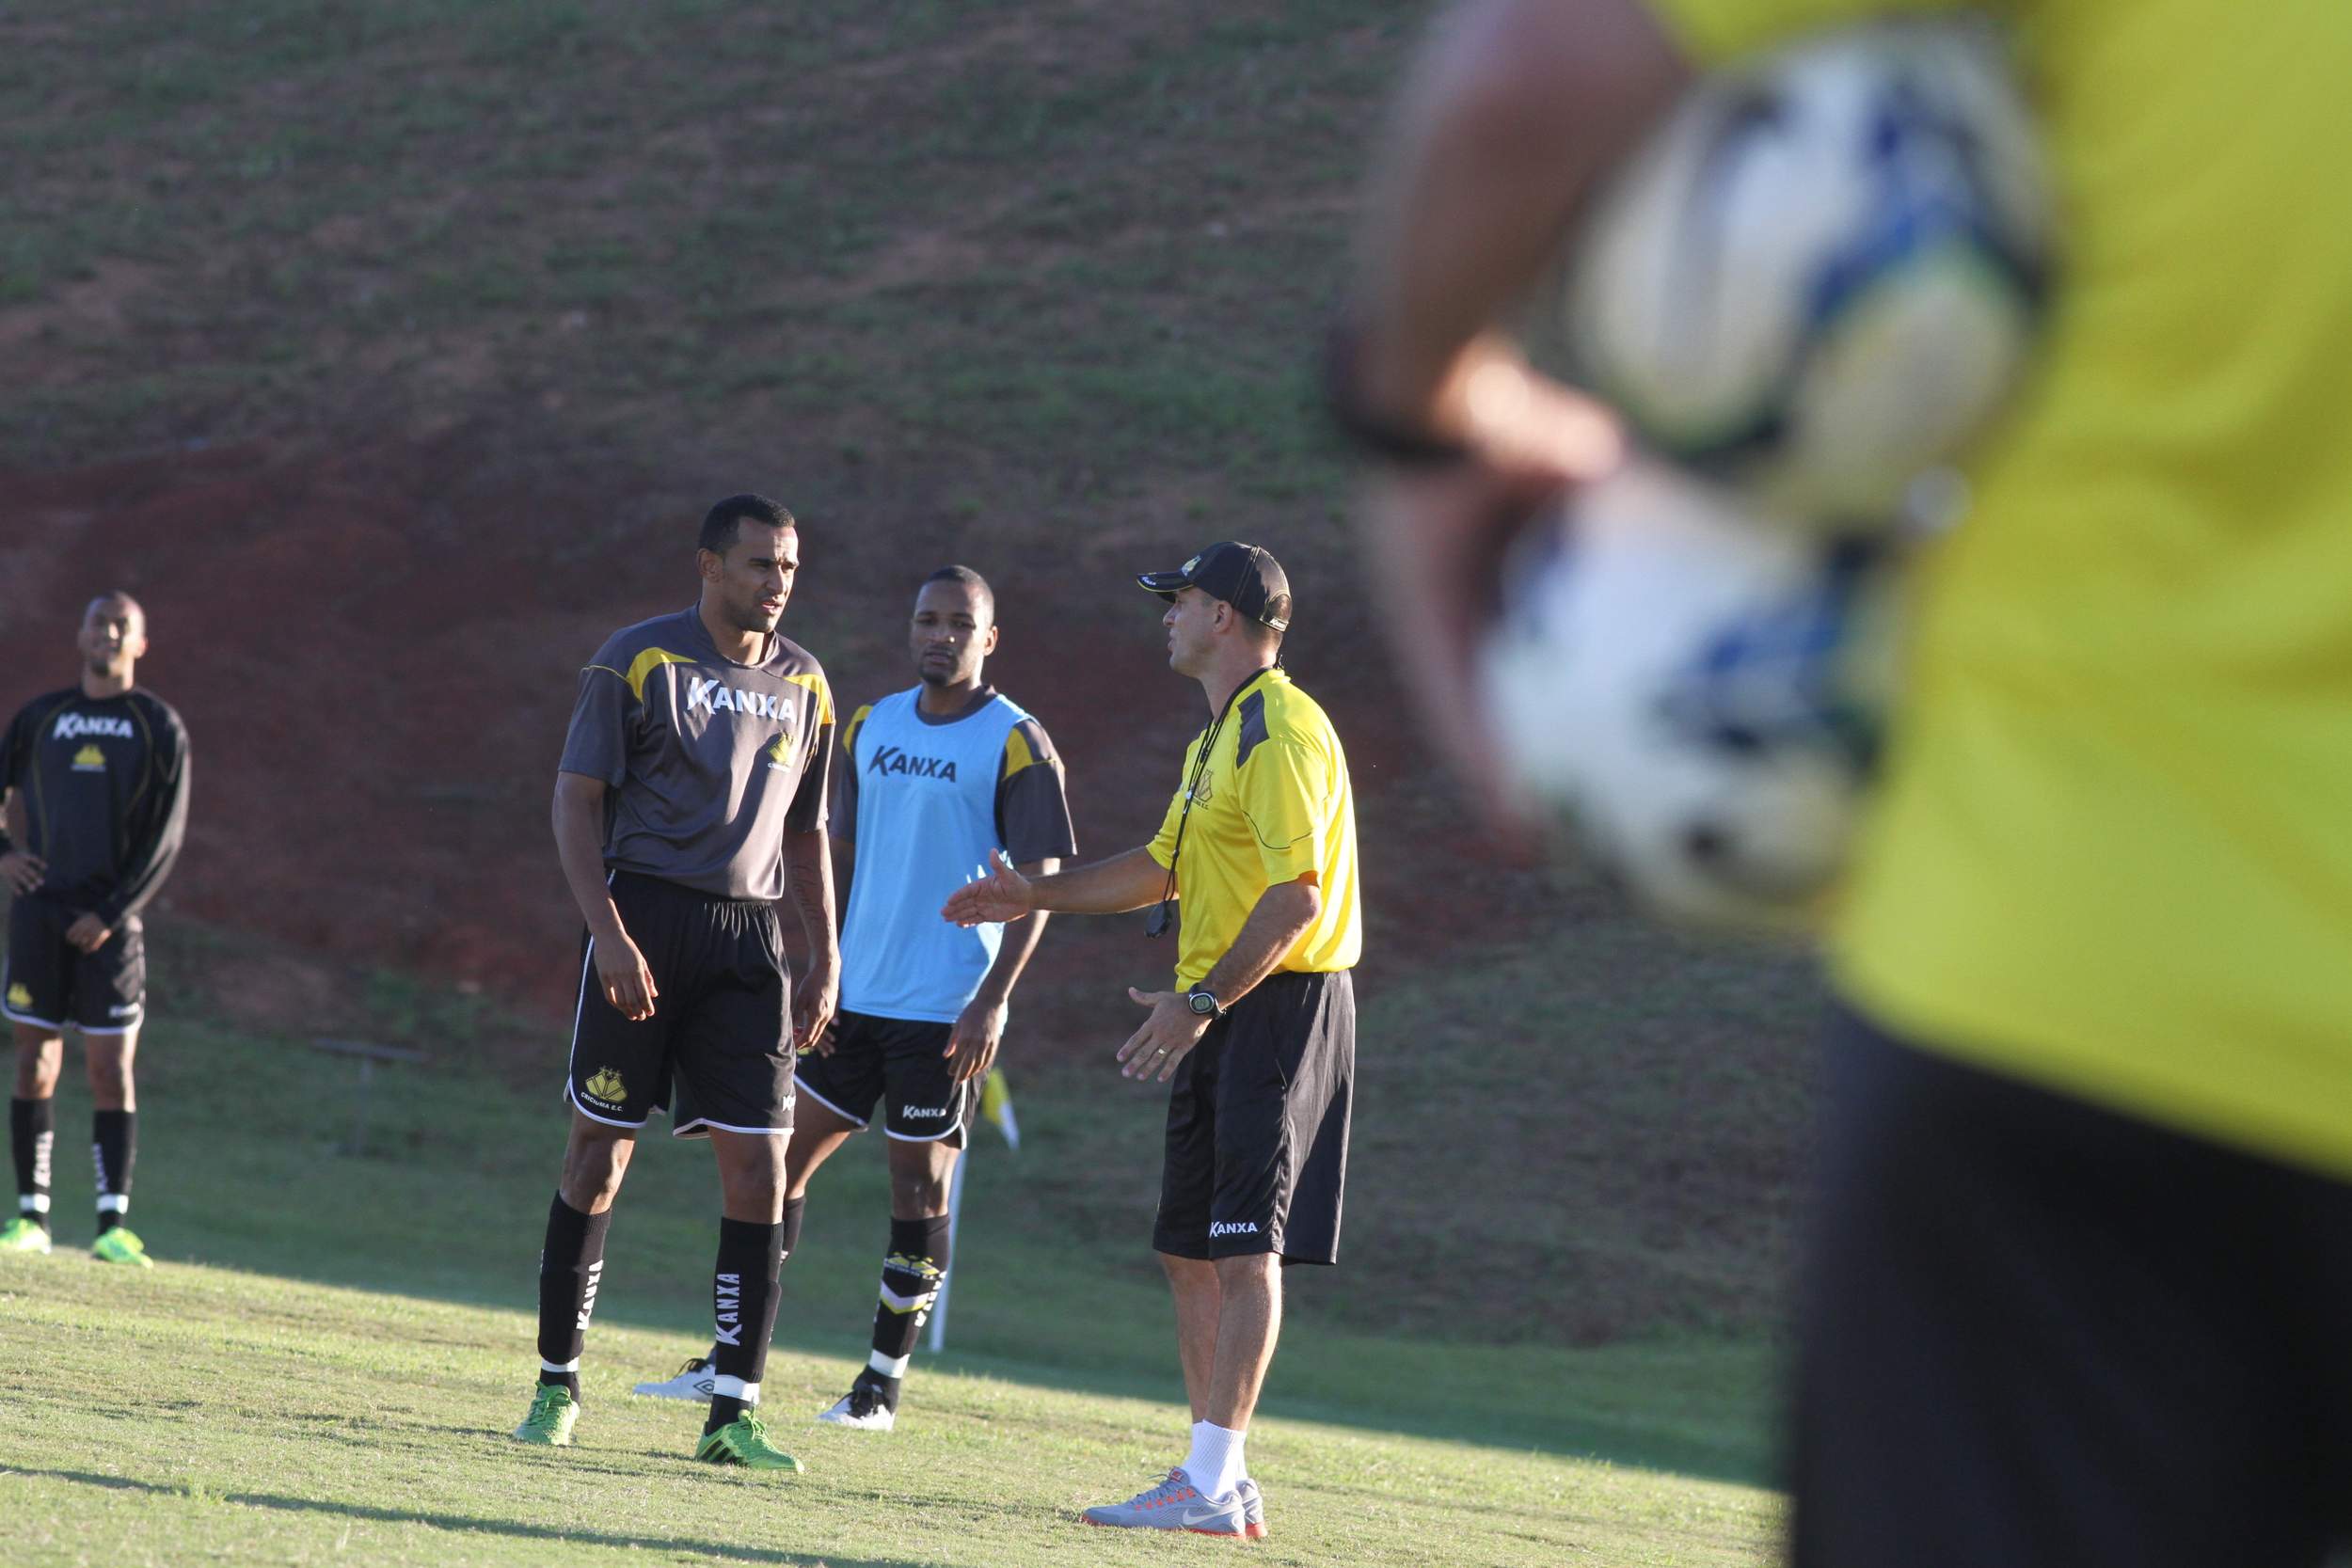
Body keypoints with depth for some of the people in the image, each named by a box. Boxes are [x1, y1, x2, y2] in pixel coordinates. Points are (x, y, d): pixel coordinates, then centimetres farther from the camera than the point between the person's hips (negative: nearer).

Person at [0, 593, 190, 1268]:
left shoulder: (159, 727, 2)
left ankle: (113, 1224, -7)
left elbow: (165, 838, -3)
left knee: (112, 1068, -6)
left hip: (110, 923, -2)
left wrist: (112, 914, -12)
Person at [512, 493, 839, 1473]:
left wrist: (825, 958, 13)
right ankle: (557, 1384, 13)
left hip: (748, 938, 4)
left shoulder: (802, 684, 13)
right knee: (599, 1155, 0)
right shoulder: (636, 661, -3)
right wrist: (608, 933, -15)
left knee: (759, 1167, -5)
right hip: (644, 922, -4)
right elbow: (576, 801, -5)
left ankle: (734, 1413, -4)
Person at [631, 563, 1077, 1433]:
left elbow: (1038, 885, -8)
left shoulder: (1016, 746, -7)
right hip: (857, 995, 6)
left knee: (920, 1184, -1)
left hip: (945, 1011, -6)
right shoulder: (872, 727, 10)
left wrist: (992, 1001, -16)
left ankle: (884, 1380, 8)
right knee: (784, 1158, 4)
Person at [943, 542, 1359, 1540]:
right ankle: (1223, 1481, 12)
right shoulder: (1220, 736, 20)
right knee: (1191, 1250, 9)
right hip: (1220, 1020, 10)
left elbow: (1298, 896, -22)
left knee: (1245, 1249, -12)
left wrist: (1200, 1002, -23)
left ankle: (1213, 1484, -15)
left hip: (1279, 1005, -10)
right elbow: (1163, 869, 31)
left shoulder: (1281, 730, -14)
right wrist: (1035, 896, 30)